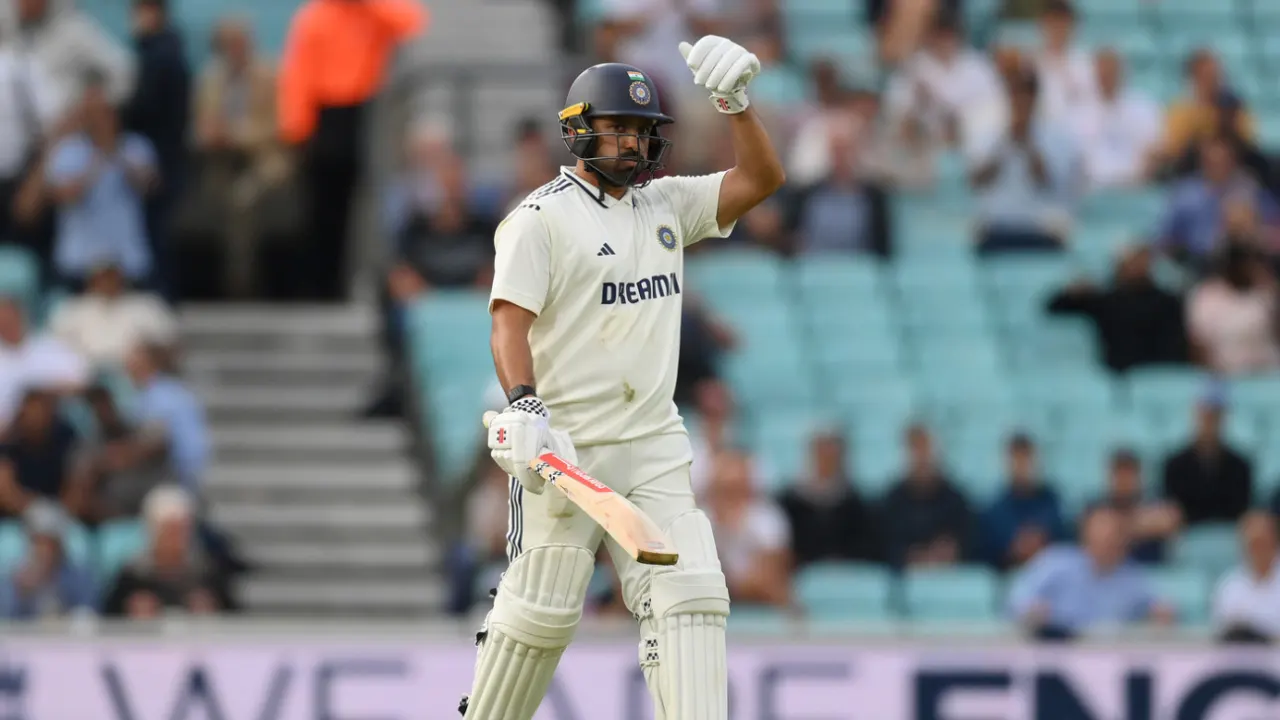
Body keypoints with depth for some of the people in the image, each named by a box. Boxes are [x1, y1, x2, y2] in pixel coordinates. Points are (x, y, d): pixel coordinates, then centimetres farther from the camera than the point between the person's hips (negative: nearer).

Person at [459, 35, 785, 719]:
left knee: (688, 595, -8)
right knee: (541, 608, -5)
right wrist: (523, 405, -30)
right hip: (563, 446, -5)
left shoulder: (667, 205, 15)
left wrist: (734, 101, -6)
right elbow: (510, 322, -14)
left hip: (653, 445, 5)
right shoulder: (541, 218, -4)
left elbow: (761, 178, 9)